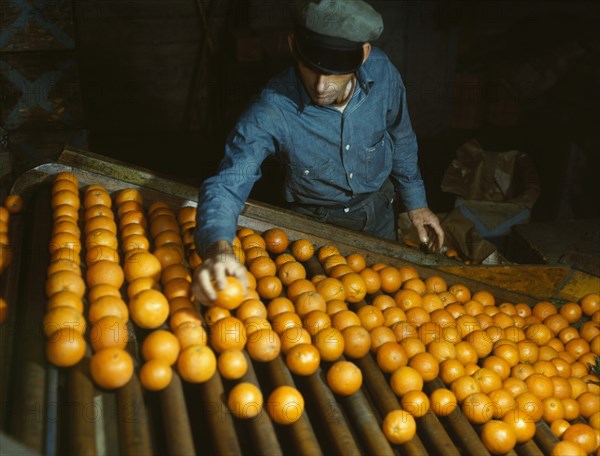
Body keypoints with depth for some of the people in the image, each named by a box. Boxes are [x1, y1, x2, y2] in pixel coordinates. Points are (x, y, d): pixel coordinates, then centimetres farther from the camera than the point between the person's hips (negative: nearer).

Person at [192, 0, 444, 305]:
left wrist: (416, 202, 4)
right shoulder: (272, 110, -35)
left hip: (378, 212, 4)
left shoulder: (382, 72, -24)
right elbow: (228, 183, -40)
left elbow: (400, 138, -5)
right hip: (316, 223, -3)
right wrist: (218, 248, -61)